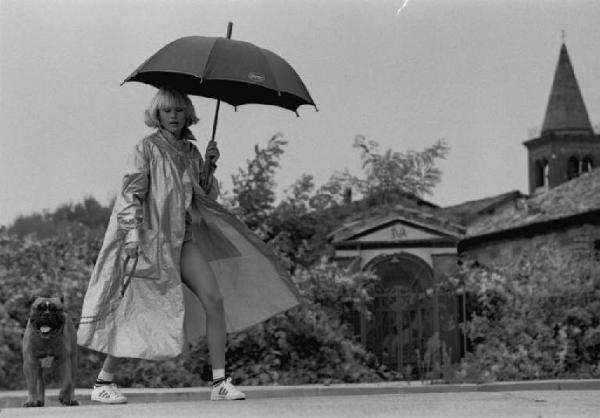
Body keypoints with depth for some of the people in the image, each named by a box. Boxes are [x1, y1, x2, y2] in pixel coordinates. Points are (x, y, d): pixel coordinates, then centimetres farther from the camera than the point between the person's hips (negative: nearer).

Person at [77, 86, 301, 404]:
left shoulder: (190, 151, 13)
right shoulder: (147, 148, -4)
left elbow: (206, 196, 15)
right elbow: (131, 193, -10)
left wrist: (209, 166, -2)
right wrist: (133, 236, -19)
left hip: (184, 237, 6)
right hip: (151, 238, -5)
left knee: (215, 299, -7)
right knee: (138, 312, -5)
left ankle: (220, 383, -4)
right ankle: (103, 383, 10)